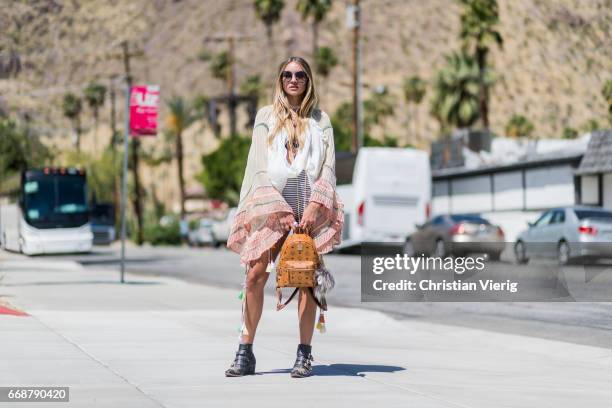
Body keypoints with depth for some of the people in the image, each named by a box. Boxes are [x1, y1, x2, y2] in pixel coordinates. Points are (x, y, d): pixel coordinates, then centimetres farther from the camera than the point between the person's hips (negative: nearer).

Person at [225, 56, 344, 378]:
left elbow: (329, 167, 6)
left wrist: (315, 206, -10)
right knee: (255, 274, -10)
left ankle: (304, 354, 1)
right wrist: (280, 210, -8)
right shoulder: (266, 116, 11)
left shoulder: (320, 120, 14)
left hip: (310, 204, 0)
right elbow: (259, 166, 3)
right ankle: (245, 352, -2)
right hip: (272, 203, 0)